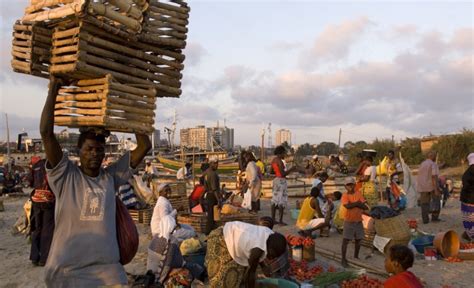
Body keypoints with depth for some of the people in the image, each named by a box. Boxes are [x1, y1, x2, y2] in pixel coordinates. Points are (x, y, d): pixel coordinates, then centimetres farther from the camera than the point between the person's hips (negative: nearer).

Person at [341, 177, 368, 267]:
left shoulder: (358, 193, -1)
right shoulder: (345, 196, -10)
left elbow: (365, 207, -8)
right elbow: (347, 206, -28)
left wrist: (354, 204, -20)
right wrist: (357, 203, -17)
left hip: (359, 221, 4)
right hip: (349, 221, -4)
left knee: (358, 240, 15)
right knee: (345, 240, -3)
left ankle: (356, 257, 33)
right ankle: (343, 259, 6)